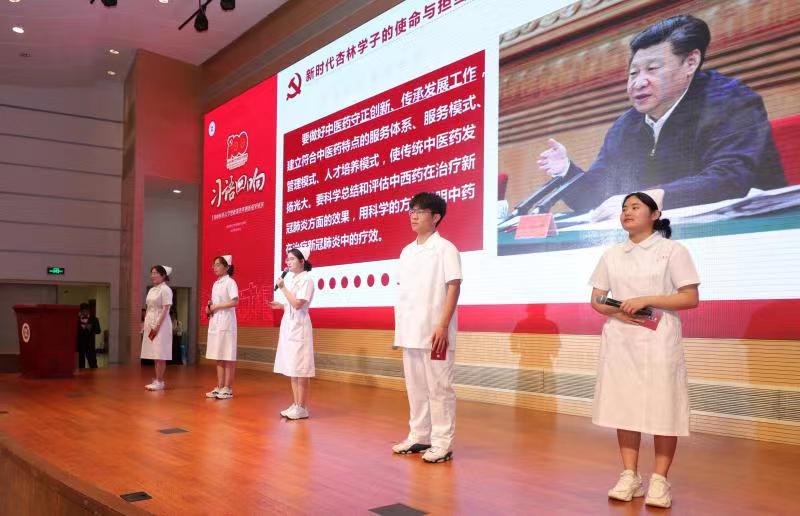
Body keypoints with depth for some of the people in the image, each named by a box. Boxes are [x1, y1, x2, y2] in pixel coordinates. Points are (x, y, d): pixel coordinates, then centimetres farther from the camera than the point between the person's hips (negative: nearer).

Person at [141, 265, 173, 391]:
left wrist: (157, 326, -19)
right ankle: (157, 380, 13)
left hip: (161, 324, -8)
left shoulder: (165, 289, -9)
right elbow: (148, 309, 19)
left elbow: (165, 310, -14)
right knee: (154, 354, 8)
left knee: (160, 354, -7)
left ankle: (160, 382, -5)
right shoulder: (151, 290, 16)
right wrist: (144, 325, 12)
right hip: (150, 324, 8)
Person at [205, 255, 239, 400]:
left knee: (228, 356, -4)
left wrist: (216, 306, -14)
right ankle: (219, 387, 12)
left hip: (226, 321, -8)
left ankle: (228, 388, -1)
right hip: (215, 321, 8)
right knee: (218, 356, 8)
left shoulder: (230, 282, -8)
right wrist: (210, 308, 2)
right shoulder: (216, 283, 16)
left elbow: (235, 302, -18)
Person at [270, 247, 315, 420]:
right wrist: (280, 306, 7)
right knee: (291, 368, 10)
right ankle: (296, 404, 16)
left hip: (299, 327, -9)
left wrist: (283, 288, -13)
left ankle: (302, 407, -1)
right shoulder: (292, 280, 15)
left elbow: (298, 304, -20)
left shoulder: (306, 279, -11)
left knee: (300, 368, -6)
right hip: (288, 326, 9)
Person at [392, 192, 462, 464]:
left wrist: (443, 326, -17)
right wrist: (399, 328, 13)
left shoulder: (445, 248, -5)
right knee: (415, 387, 13)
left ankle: (442, 443, 7)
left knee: (439, 388, -1)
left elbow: (454, 288, -10)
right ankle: (419, 437, 24)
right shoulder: (407, 251, 14)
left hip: (434, 332, -7)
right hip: (410, 332, 7)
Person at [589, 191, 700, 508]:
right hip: (619, 340, 4)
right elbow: (596, 299, 12)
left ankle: (659, 480, 8)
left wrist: (646, 300, -16)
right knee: (624, 406, 5)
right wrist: (617, 312, -9)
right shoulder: (612, 255, 12)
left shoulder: (672, 250, -1)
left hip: (658, 341, -4)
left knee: (662, 408, -4)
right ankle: (630, 476, 14)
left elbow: (691, 298, -6)